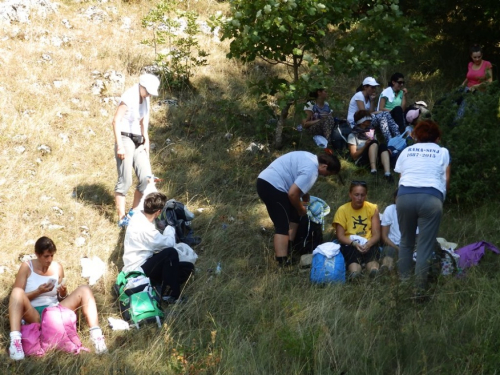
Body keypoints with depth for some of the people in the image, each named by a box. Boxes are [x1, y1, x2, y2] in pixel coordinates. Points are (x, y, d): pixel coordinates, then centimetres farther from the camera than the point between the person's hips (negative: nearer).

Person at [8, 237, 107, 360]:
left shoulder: (57, 268, 10)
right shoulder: (27, 267, -1)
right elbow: (17, 297, -4)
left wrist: (63, 294, -7)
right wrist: (38, 291, -17)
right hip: (34, 316, -4)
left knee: (84, 290, -13)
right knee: (17, 291, -33)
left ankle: (96, 335, -29)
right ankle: (15, 340, -51)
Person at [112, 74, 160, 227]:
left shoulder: (145, 99, 10)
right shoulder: (129, 97, -13)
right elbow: (116, 121, -15)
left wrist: (146, 141, 11)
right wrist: (119, 145, -19)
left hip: (138, 142, 7)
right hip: (125, 140, -7)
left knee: (146, 179, 0)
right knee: (125, 181, -7)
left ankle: (133, 214, 14)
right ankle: (122, 219, 0)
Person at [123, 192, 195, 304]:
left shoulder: (139, 215, 0)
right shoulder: (145, 229, -29)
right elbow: (169, 243, -18)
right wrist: (170, 230, 0)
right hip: (138, 272, -10)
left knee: (188, 267, 1)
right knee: (171, 253, -30)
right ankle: (169, 294, -19)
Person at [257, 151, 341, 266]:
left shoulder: (311, 159, 13)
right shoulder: (311, 170, -19)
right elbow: (292, 193, -21)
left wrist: (305, 197, 30)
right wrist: (301, 209, -5)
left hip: (267, 181, 11)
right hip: (272, 186, -11)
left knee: (294, 216, 18)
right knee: (283, 226, -11)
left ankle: (288, 251, 22)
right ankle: (282, 263, -15)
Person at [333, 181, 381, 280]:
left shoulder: (372, 208, 3)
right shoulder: (342, 210, 1)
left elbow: (376, 235, -3)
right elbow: (340, 236, -4)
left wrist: (368, 244, -25)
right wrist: (354, 243, -24)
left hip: (369, 245, 1)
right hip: (349, 245, -1)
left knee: (373, 250, -36)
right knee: (353, 251, -38)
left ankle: (374, 268, -67)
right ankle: (354, 271, -68)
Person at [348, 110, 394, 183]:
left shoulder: (371, 133, 27)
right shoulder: (353, 136, 11)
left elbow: (377, 148, 19)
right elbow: (353, 156, 1)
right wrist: (365, 146, -12)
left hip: (376, 160, 4)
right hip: (361, 161, -4)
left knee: (383, 146, -27)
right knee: (374, 143, -28)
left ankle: (387, 173, -52)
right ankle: (373, 169, -52)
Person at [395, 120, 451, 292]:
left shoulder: (406, 151, 25)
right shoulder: (442, 152, 21)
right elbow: (446, 181, 18)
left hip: (405, 196, 2)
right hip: (431, 198, -2)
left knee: (406, 242, 17)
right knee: (425, 246, 0)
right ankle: (419, 288, -8)